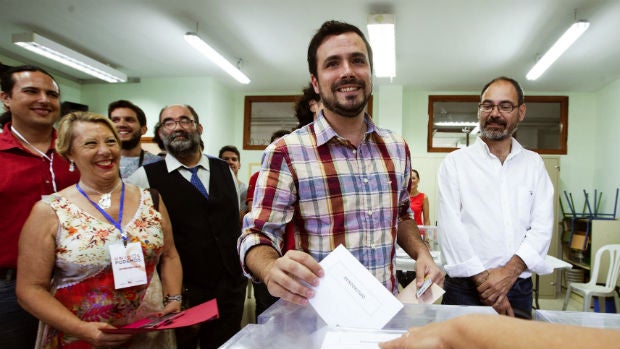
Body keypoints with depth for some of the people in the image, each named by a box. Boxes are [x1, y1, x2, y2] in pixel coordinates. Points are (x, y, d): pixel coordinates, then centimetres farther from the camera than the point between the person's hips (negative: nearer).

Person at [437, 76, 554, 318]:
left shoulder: (534, 164, 9)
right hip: (466, 289, -2)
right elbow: (450, 226, -8)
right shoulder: (455, 162, 0)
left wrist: (509, 272, -14)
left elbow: (542, 226, 0)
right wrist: (483, 279, -13)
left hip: (519, 289, 3)